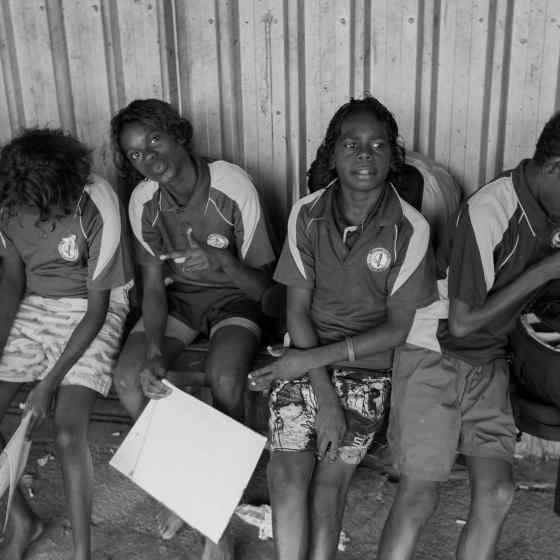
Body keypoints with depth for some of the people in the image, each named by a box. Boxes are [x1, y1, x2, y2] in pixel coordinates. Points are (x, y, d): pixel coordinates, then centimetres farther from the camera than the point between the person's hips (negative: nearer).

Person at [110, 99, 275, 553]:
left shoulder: (232, 187, -21)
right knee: (128, 379, -20)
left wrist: (225, 262, -38)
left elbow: (262, 284, -16)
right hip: (177, 295, 4)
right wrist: (154, 352, -23)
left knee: (226, 378, -33)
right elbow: (153, 285, -7)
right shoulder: (144, 201, -10)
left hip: (234, 296, -3)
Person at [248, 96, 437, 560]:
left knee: (331, 478, -14)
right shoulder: (307, 214, -3)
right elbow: (298, 308, -3)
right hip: (305, 356, 1)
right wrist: (324, 394, -13)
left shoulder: (410, 229, -9)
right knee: (289, 471, -17)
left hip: (369, 362, -1)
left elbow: (397, 329, -6)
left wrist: (314, 359, -13)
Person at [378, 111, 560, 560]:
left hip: (488, 362, 6)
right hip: (434, 355, -6)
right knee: (420, 496, -7)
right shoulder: (490, 211, -23)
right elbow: (464, 322, -23)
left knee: (497, 494, -4)